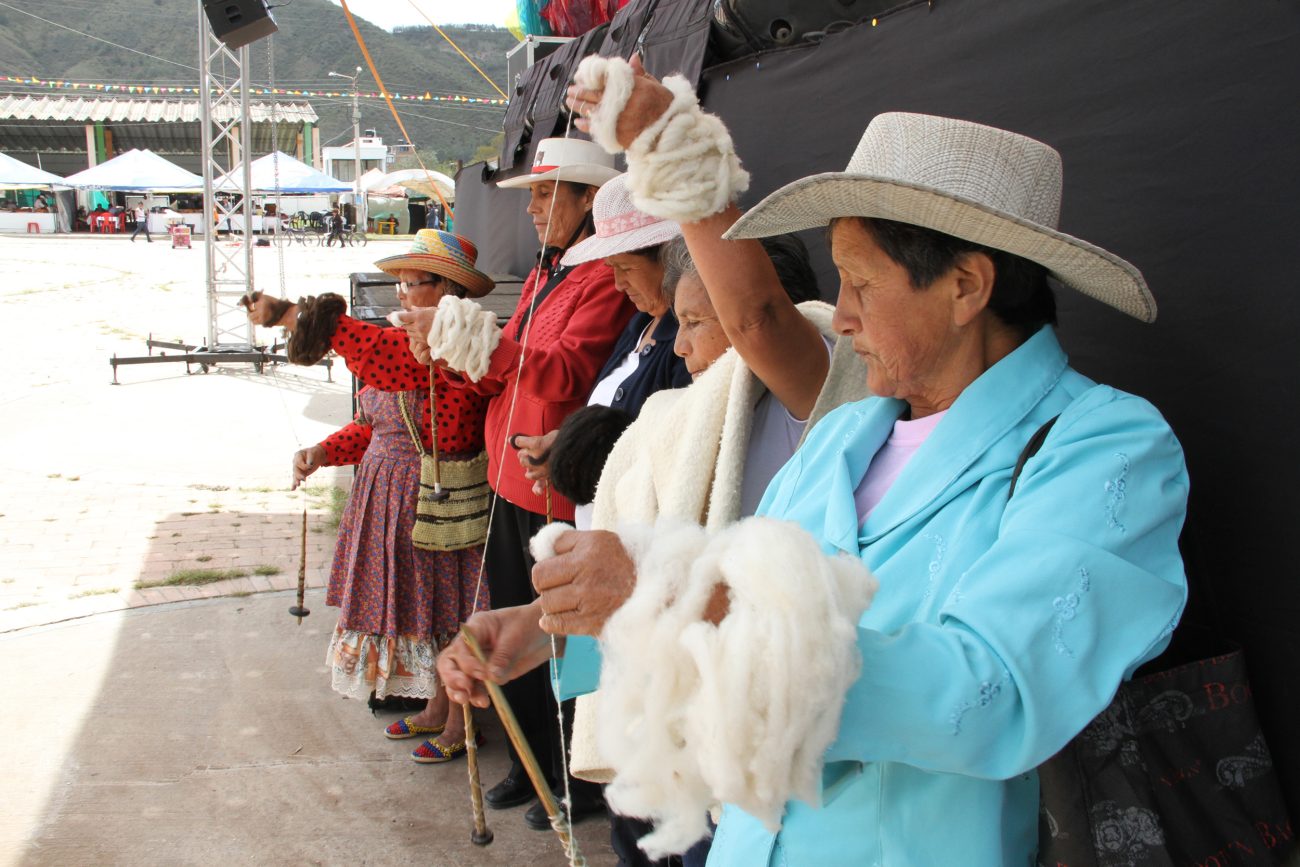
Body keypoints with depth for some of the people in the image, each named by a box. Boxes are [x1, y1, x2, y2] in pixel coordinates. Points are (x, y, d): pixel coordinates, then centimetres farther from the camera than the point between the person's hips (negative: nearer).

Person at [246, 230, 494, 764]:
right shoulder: (407, 339, 12)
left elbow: (389, 359, -36)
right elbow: (375, 426, 17)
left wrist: (293, 315, -38)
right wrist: (324, 452, 0)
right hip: (392, 496, 9)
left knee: (447, 611, 3)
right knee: (410, 602, 17)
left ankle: (459, 725, 20)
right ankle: (434, 710, 34)